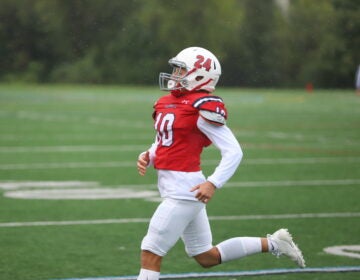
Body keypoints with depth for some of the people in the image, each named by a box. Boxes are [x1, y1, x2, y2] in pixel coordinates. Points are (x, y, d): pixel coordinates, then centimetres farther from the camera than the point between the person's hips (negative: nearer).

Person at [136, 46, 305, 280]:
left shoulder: (203, 107, -14)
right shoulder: (167, 103, 12)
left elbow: (233, 151, -15)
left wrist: (213, 184, -26)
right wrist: (147, 156, 2)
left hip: (183, 191, -9)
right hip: (174, 188, 9)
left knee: (151, 254, -5)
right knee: (206, 258, 18)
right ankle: (272, 243, 27)